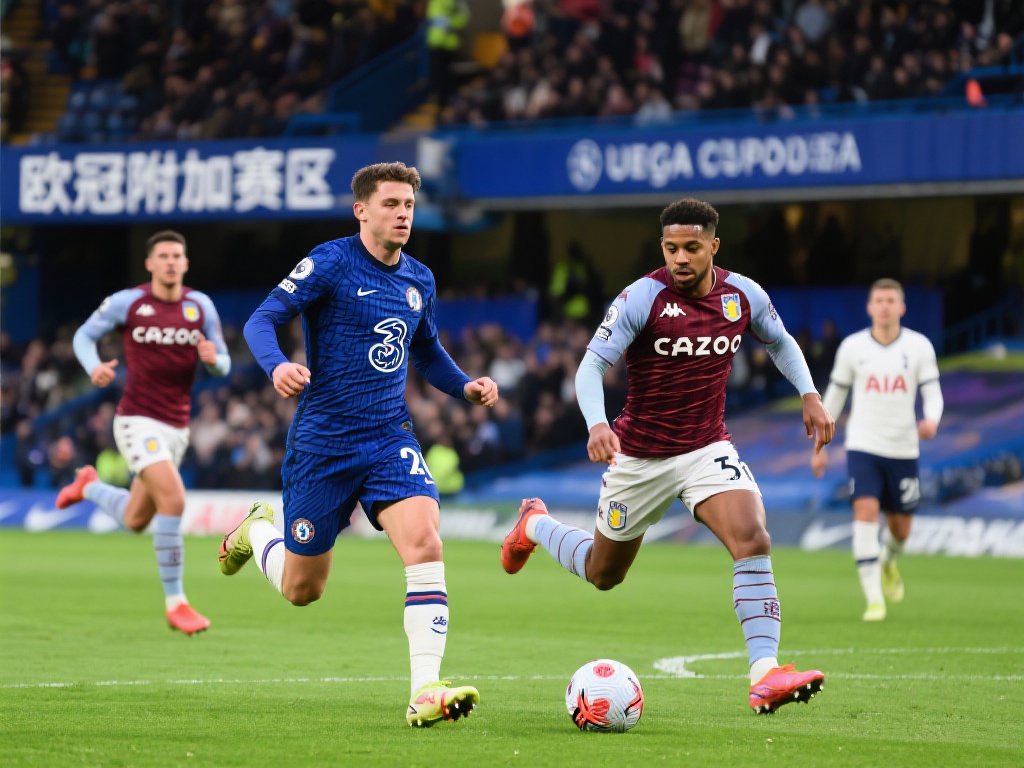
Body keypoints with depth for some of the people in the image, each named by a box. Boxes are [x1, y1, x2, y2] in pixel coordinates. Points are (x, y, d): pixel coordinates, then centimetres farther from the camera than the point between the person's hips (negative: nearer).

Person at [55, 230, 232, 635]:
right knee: (173, 499, -24)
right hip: (138, 420, -5)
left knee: (135, 521, 15)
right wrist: (94, 366, -16)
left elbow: (223, 365, 7)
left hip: (176, 428, 5)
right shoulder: (127, 302, -6)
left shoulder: (200, 305, 3)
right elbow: (84, 335, 6)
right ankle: (175, 602, -15)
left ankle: (90, 486, 47)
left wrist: (213, 358, -18)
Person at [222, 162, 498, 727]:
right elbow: (261, 321, -12)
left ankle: (426, 692, -24)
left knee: (424, 543, -23)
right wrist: (277, 366, -33)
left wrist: (466, 387, 6)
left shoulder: (420, 280, 9)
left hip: (390, 438, 4)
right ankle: (257, 530, 44)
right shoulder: (331, 262, -9)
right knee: (301, 590, 8)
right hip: (321, 442, -4)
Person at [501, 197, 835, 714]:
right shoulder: (642, 297, -18)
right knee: (603, 574, 15)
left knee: (753, 541, -24)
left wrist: (809, 395, 3)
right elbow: (592, 365, -21)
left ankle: (766, 676, -28)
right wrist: (597, 424, -39)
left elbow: (780, 342, 16)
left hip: (708, 448, 2)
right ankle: (534, 526, 48)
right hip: (641, 455, -2)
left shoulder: (742, 294, -4)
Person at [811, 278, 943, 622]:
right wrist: (821, 445, 12)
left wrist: (932, 420, -25)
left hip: (903, 449, 1)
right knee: (866, 511, -20)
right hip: (862, 447, -1)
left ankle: (888, 562, 47)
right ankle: (873, 599, -19)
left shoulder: (919, 346, -1)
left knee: (900, 527, 10)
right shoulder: (852, 346, 0)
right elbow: (835, 394, 10)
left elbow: (933, 393, -1)